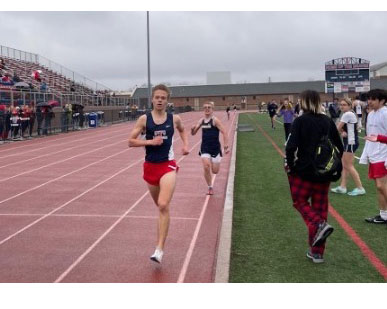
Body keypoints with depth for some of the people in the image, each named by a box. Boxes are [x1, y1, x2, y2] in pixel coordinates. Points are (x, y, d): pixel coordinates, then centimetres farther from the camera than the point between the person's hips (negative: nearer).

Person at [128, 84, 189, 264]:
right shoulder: (144, 119, -3)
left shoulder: (174, 119, 0)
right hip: (150, 166, 2)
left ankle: (160, 249, -16)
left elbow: (182, 130, 23)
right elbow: (131, 141, -3)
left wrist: (185, 144, 6)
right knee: (160, 206, 17)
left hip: (168, 165, -2)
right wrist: (150, 142, -16)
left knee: (163, 206, -17)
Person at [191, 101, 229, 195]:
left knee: (215, 171, 2)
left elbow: (224, 133, -13)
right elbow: (193, 133, 11)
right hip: (205, 148, 3)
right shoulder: (201, 120, 4)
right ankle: (210, 187, 4)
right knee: (206, 167, -14)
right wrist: (193, 129, -13)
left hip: (215, 148, -3)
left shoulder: (215, 120, -10)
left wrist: (226, 146, -20)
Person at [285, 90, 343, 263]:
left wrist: (289, 163, -3)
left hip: (304, 171, -4)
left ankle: (319, 225, -14)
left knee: (300, 201, 16)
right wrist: (335, 169, 16)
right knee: (320, 208, 11)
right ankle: (317, 252, 15)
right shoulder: (328, 121, 4)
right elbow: (339, 147, 6)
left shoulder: (300, 121, -10)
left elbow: (291, 146, -19)